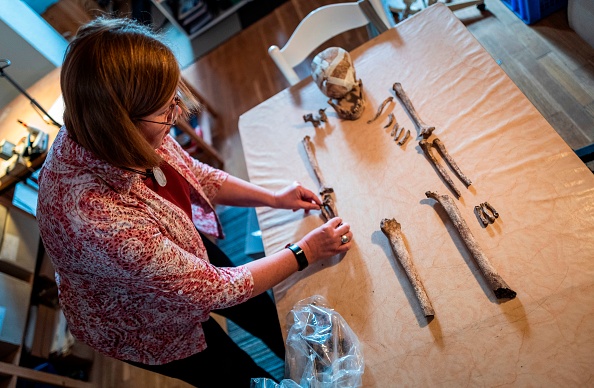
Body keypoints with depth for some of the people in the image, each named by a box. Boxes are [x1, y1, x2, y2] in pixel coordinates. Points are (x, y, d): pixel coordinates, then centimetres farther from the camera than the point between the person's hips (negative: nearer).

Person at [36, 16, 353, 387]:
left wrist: (272, 197, -10)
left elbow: (195, 174, -5)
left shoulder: (104, 135, -24)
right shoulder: (95, 219, -45)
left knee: (271, 313, 21)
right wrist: (304, 253, -23)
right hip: (141, 321, -5)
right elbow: (209, 288, -33)